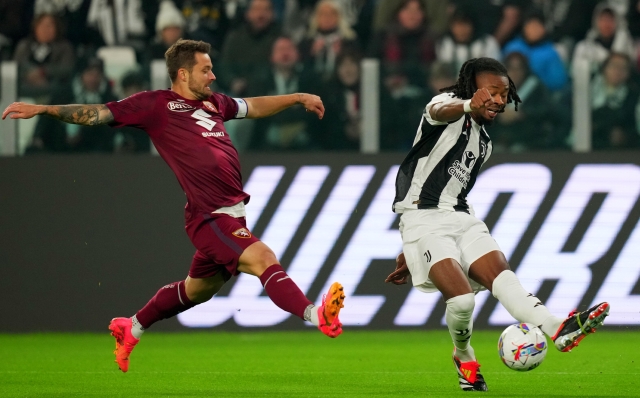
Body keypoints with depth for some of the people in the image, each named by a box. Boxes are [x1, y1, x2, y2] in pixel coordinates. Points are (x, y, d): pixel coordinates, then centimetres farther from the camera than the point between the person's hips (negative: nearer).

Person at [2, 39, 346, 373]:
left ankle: (131, 328, 41)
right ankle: (317, 315, -36)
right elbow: (98, 115, -4)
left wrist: (298, 98, 37)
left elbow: (254, 107, 36)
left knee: (197, 289, 23)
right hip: (210, 217, -9)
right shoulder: (155, 105, -3)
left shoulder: (214, 103, 17)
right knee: (263, 259, -24)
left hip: (230, 215, 9)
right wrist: (42, 110, -11)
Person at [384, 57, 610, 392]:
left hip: (461, 219, 7)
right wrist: (468, 105, -59)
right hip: (423, 218, -7)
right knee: (461, 299, -22)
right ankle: (464, 357, 8)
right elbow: (440, 111, -32)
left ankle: (558, 330, -38)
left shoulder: (483, 143, 20)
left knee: (502, 277, -18)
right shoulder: (449, 104, -4)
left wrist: (412, 254, 24)